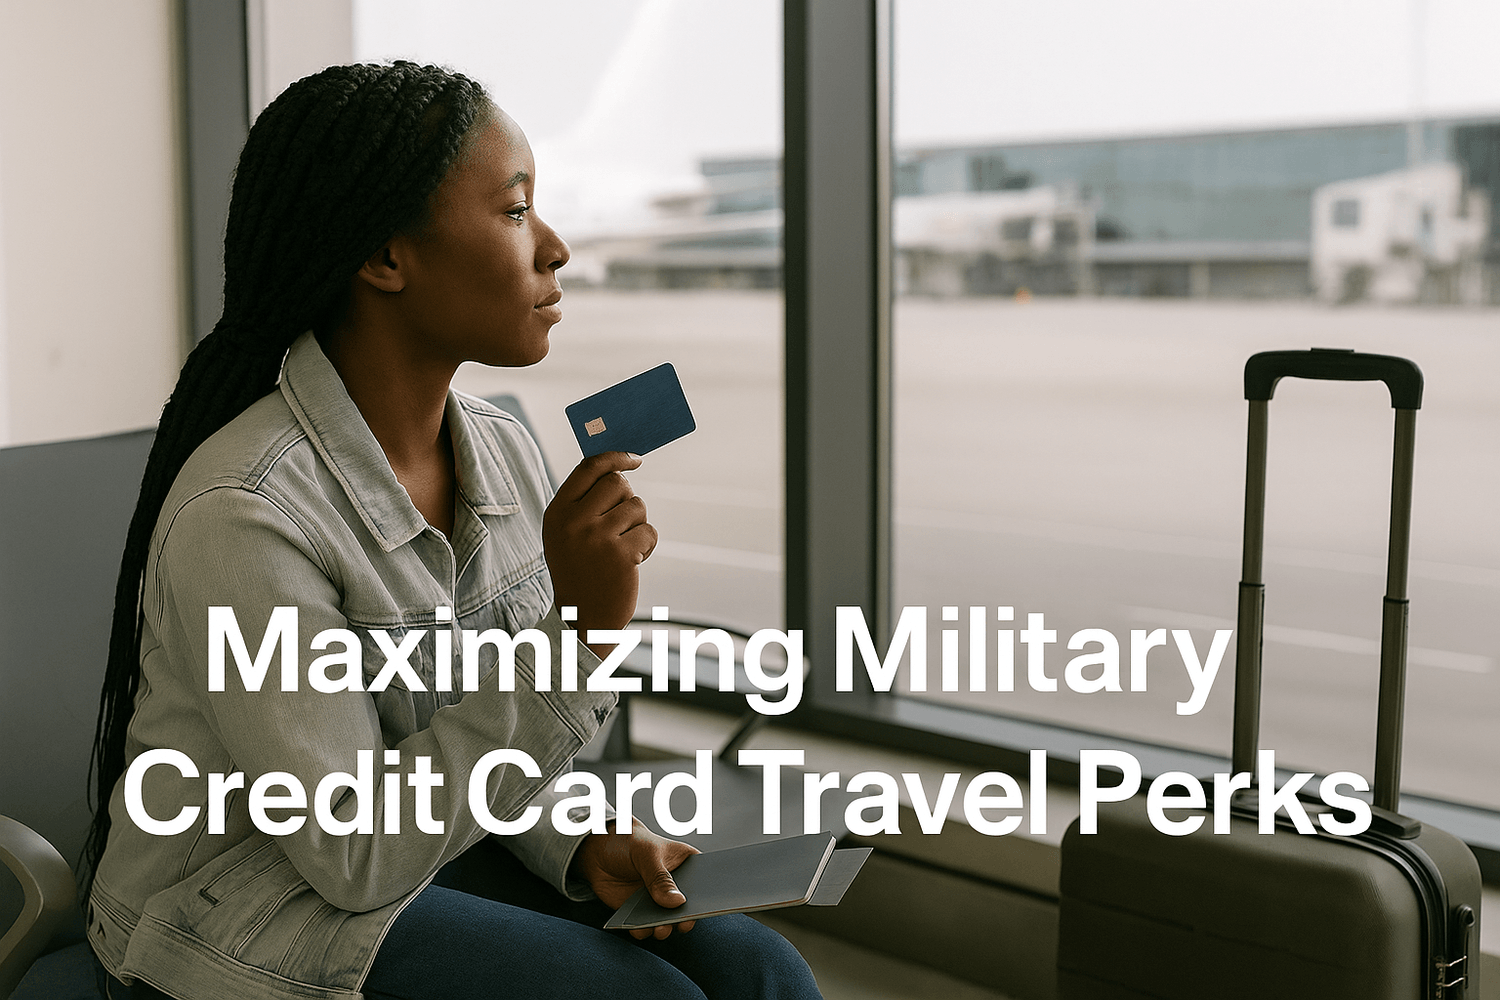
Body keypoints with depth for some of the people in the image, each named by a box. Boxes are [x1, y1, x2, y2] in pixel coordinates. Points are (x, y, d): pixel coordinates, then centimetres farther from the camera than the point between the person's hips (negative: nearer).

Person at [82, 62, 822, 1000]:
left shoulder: (506, 454, -1)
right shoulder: (240, 516, -25)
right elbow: (353, 853, -23)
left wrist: (583, 843, -11)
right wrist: (577, 631, -28)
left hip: (435, 858, 7)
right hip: (248, 915, -6)